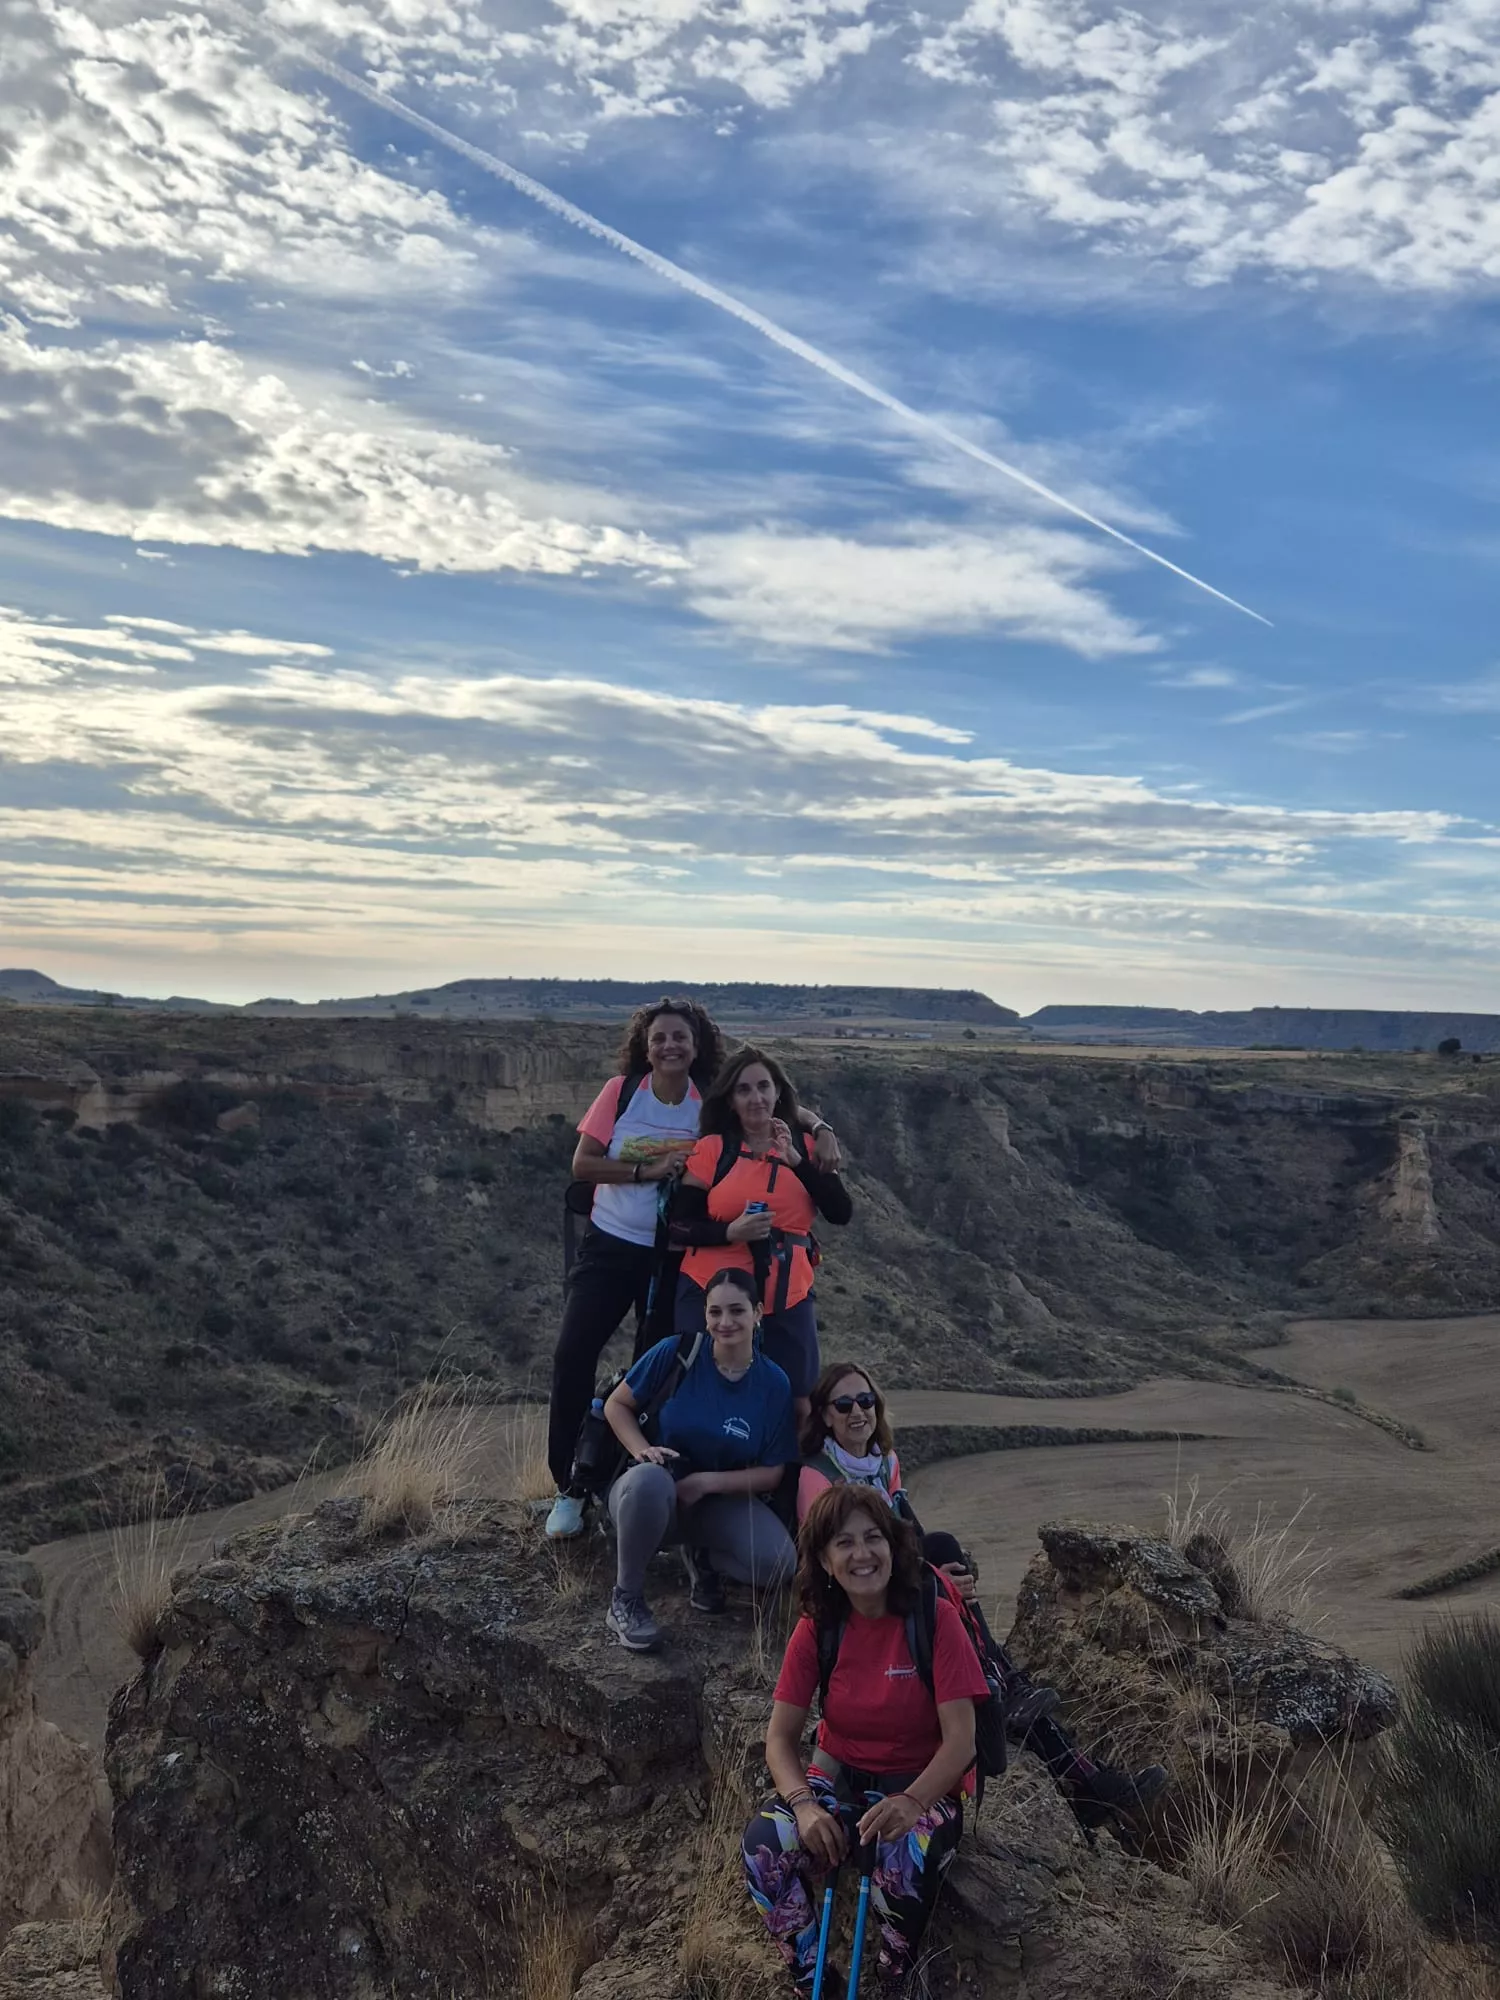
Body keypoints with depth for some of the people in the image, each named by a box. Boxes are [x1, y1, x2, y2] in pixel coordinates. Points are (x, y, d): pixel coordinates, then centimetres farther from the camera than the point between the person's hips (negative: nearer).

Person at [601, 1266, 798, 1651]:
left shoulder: (774, 1384, -8)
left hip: (721, 1500, 2)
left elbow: (771, 1473, -4)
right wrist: (643, 1450, -20)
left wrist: (708, 1481, -19)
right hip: (652, 1492, -2)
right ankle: (625, 1600, -16)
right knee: (650, 1480, -41)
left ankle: (702, 1556, 8)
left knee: (779, 1564, -27)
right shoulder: (676, 1353, -13)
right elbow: (616, 1405, -1)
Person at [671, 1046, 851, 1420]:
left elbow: (841, 1213, -6)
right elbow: (680, 1227, -3)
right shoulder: (712, 1148, 0)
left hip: (788, 1299, 2)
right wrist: (731, 1231, -20)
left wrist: (795, 1159, -14)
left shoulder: (807, 1148, 7)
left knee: (794, 1403, 1)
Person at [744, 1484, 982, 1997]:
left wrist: (912, 1802, -36)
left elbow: (961, 1741, -18)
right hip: (839, 1778, 3)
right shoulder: (817, 1627, -6)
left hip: (921, 1785, -3)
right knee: (763, 1844, -26)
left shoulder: (935, 1618, -16)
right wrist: (803, 1803, -25)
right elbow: (780, 1738, -4)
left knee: (908, 1860, -35)